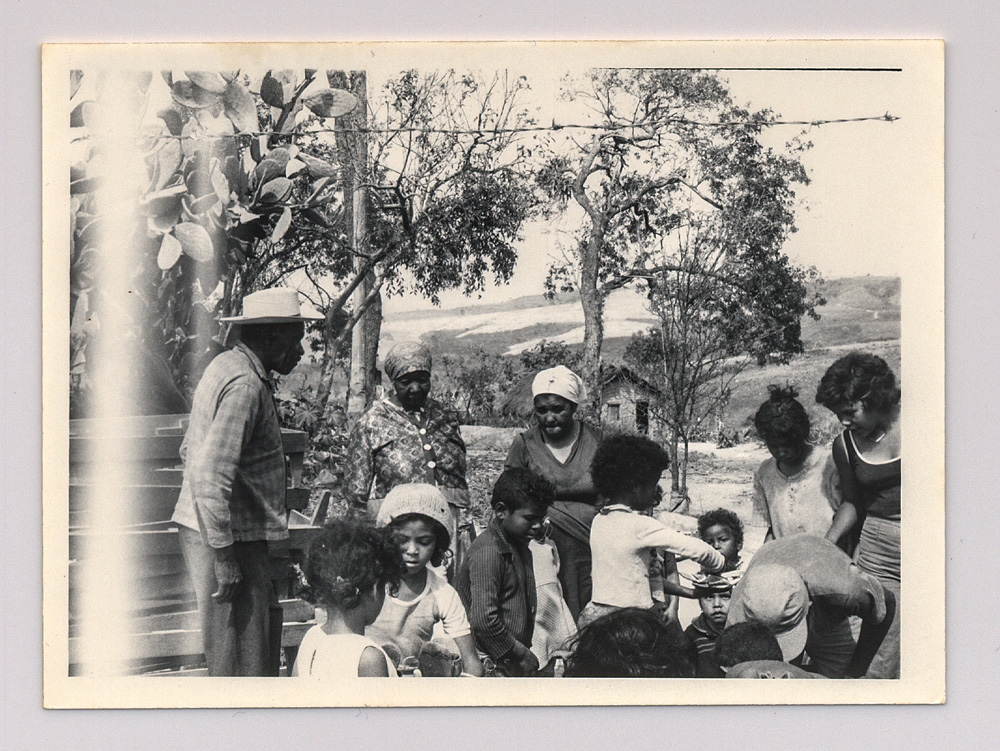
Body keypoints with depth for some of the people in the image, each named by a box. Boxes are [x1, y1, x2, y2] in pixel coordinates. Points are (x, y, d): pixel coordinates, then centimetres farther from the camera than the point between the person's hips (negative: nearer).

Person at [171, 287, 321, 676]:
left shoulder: (226, 365, 15)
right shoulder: (245, 385, -17)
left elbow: (190, 451, 24)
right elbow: (209, 473, -25)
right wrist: (223, 556, -23)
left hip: (206, 527, 10)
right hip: (226, 536, -10)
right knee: (241, 660, -6)